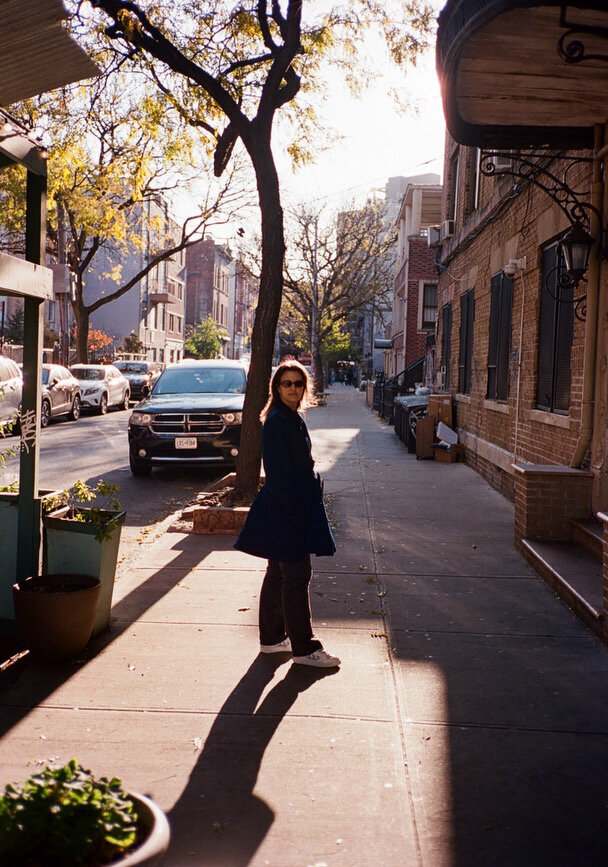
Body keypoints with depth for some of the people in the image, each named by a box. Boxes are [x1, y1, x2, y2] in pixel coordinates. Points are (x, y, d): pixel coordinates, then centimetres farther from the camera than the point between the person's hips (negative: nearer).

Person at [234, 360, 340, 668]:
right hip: (286, 510, -10)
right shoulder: (278, 421, -16)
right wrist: (294, 509, -21)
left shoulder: (293, 420, 13)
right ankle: (304, 648, 5)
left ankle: (272, 638, 26)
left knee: (279, 574, 16)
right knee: (297, 576, -3)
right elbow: (277, 472, -21)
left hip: (296, 508, 10)